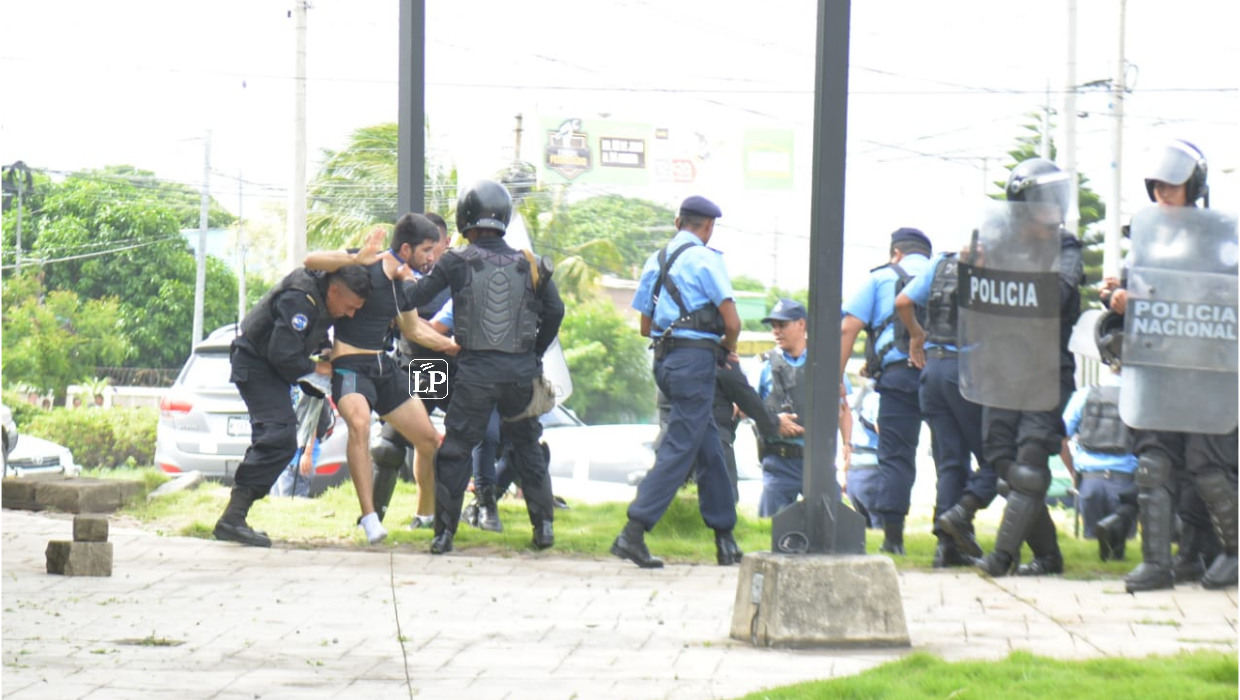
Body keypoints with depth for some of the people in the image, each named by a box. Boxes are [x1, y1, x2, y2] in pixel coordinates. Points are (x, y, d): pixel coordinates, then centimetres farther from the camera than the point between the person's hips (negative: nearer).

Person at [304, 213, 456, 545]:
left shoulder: (406, 281, 8)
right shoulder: (365, 266, -13)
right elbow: (312, 260, -27)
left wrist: (451, 344, 26)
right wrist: (357, 259, -40)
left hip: (384, 366, 8)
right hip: (350, 364, -8)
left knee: (429, 439, 10)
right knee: (359, 424, -34)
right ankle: (369, 517, -33)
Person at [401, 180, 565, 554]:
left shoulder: (457, 262, -4)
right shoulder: (528, 264, 3)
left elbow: (413, 296, 0)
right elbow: (555, 311, 3)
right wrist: (535, 352, 16)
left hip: (475, 369, -2)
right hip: (520, 369, 2)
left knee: (455, 449, 6)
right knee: (527, 446, 17)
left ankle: (444, 531, 2)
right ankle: (544, 524, 13)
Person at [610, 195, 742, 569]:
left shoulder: (656, 260, 15)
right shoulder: (704, 258, -7)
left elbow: (645, 325, 19)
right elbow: (732, 321, -12)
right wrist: (728, 347, 11)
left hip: (663, 357, 8)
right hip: (695, 359, -8)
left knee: (709, 445, 15)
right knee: (679, 449, -8)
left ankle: (725, 536, 19)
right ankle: (633, 533, -16)